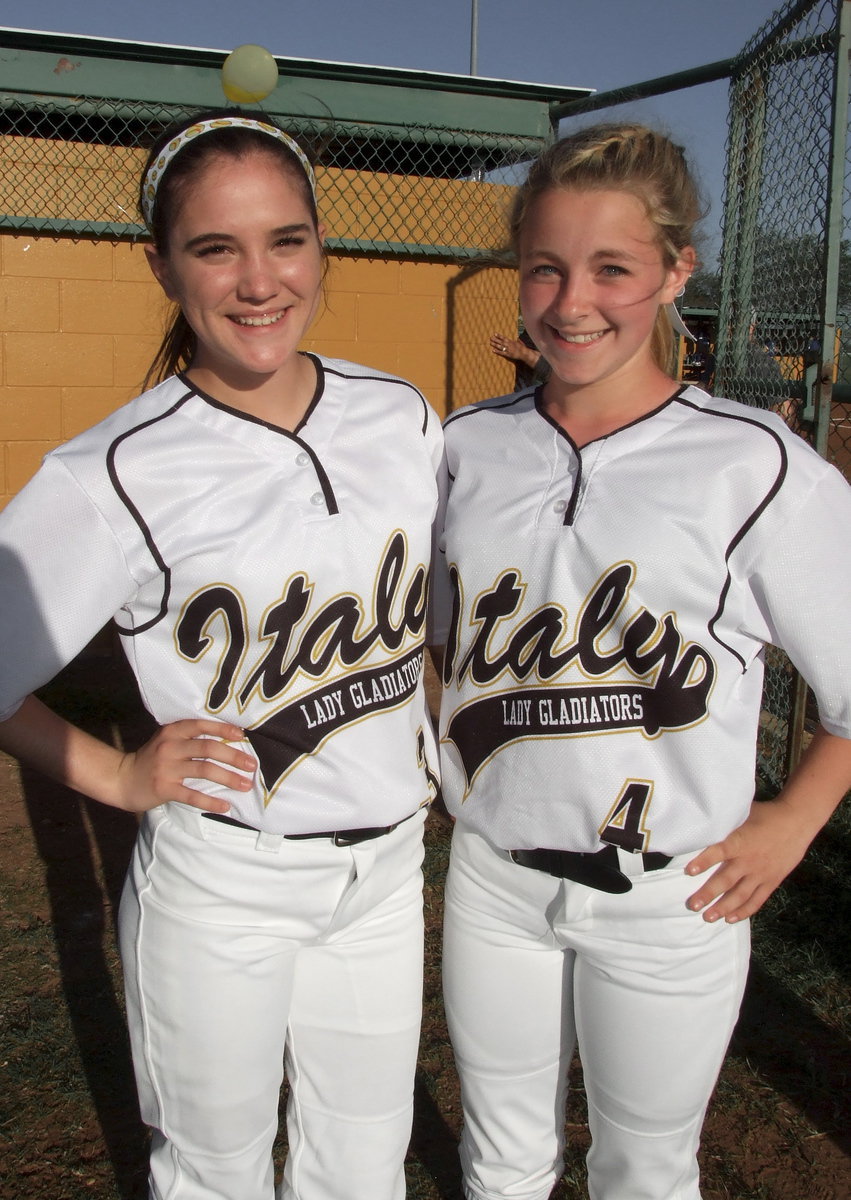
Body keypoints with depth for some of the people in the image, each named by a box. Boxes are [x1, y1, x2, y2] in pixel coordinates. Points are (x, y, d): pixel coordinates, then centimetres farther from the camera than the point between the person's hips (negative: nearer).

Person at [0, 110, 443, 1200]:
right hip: (220, 885, -3)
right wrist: (122, 777, -10)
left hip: (387, 867, 4)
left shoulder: (401, 415, -3)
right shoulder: (119, 474, -17)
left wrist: (443, 748, 9)